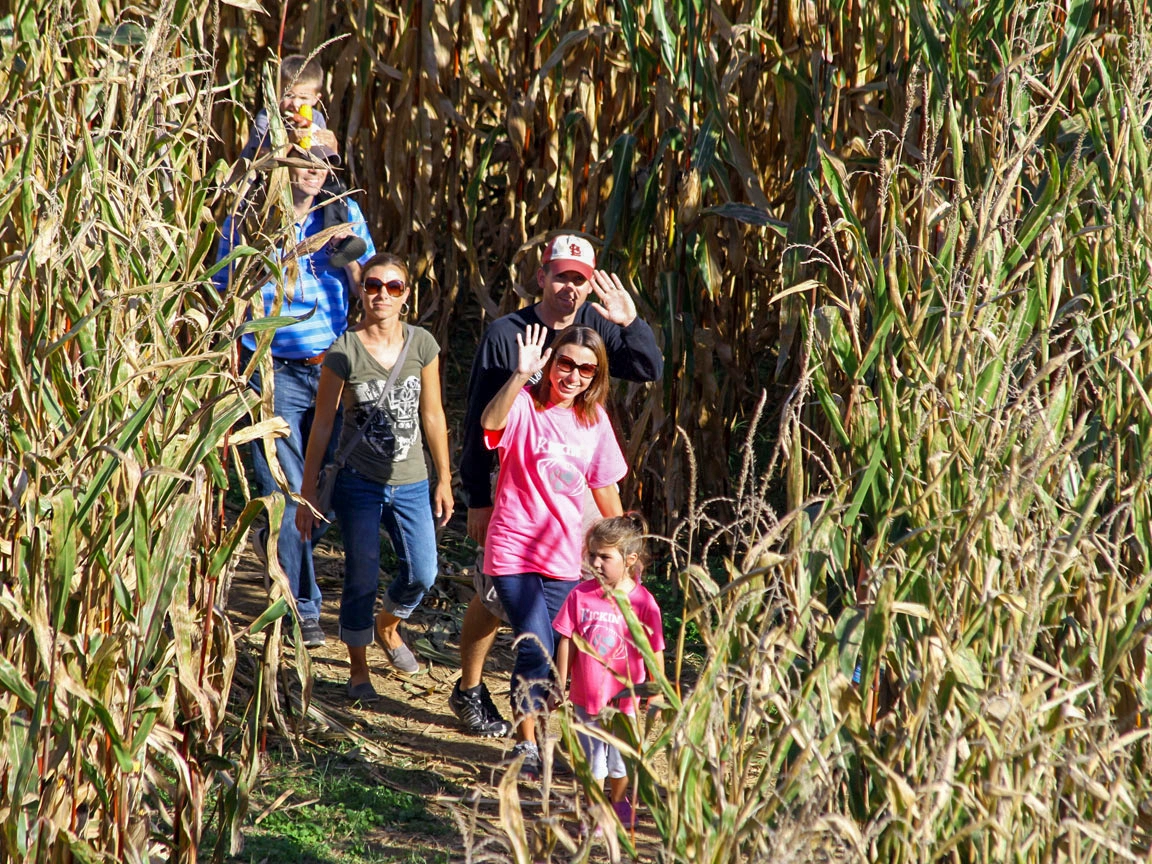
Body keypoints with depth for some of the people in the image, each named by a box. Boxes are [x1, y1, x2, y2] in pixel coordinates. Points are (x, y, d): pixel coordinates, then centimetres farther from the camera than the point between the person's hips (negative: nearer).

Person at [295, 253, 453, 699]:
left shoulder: (422, 345, -1)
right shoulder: (344, 352, -10)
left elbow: (433, 416, 6)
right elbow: (322, 425, -4)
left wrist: (444, 480, 9)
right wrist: (307, 492, -3)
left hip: (411, 483, 3)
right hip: (359, 483, -3)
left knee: (421, 574, 4)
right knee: (362, 579, 0)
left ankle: (387, 628, 36)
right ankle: (358, 667, 18)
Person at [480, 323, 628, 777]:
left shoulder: (594, 419, 6)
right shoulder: (525, 405, -10)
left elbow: (604, 487, 16)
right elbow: (491, 422, -35)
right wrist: (521, 375, -47)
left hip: (563, 556, 5)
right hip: (514, 548, -5)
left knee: (542, 654, 10)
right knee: (536, 649, -13)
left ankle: (529, 731, 29)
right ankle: (526, 744, 2)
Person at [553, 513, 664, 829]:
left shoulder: (642, 602, -14)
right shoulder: (581, 595, -9)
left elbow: (655, 653, -6)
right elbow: (567, 643, -2)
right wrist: (560, 686, 0)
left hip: (623, 696, -1)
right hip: (586, 695, 1)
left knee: (620, 761, 13)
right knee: (591, 761, 9)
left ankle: (618, 804, 38)